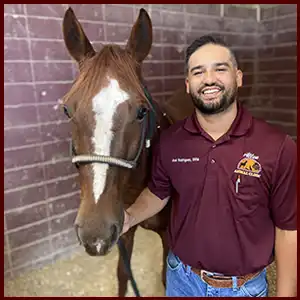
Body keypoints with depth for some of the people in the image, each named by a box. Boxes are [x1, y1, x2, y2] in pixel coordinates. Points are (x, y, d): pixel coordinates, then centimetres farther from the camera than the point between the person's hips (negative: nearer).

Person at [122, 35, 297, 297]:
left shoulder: (278, 147, -18)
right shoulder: (169, 141, -10)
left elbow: (287, 229, -11)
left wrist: (285, 293, -8)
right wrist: (130, 216, -14)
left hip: (246, 286, -2)